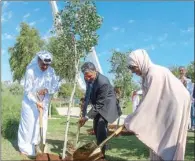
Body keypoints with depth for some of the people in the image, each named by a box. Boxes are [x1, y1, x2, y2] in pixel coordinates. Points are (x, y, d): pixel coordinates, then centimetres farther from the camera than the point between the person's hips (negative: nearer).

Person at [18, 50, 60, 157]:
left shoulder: (51, 71, -8)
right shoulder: (30, 71, -20)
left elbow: (56, 86, -6)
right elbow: (27, 89, -17)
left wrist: (47, 90, -25)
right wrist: (36, 102, -23)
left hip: (43, 103, 5)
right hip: (30, 102, -5)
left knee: (41, 124, 12)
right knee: (28, 124, 1)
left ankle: (35, 145, 28)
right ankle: (25, 147, 13)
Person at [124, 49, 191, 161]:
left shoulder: (155, 74, -25)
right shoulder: (148, 73, 3)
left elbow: (149, 103, -26)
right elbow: (148, 101, 8)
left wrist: (130, 123, -20)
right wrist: (131, 120, 5)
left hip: (175, 107, -9)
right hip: (165, 108, 9)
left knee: (168, 143, -2)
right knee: (158, 141, 11)